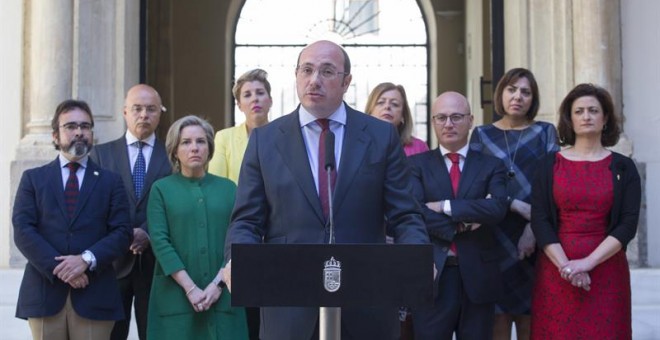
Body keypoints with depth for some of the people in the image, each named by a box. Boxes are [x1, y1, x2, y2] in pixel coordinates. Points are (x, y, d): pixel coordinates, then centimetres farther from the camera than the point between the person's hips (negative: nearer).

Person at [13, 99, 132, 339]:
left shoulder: (111, 181, 11)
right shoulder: (33, 178, 11)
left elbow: (122, 232, 1)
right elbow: (23, 231, 0)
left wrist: (87, 259, -15)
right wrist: (58, 267, -13)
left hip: (94, 295, 0)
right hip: (44, 292, 1)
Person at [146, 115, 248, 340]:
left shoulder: (228, 188, 9)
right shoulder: (161, 189, 4)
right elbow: (159, 241, -5)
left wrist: (217, 283, -11)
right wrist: (190, 288, -13)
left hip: (222, 297, 1)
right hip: (175, 297, -1)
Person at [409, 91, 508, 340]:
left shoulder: (491, 165, 7)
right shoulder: (416, 165, 5)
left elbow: (498, 208, -11)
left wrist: (445, 207, -14)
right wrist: (461, 223, -14)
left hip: (478, 277, 1)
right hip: (431, 276, -1)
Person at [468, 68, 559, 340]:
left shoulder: (545, 132, 9)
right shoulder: (482, 134, 10)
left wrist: (534, 227, -12)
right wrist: (517, 206, -13)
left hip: (533, 239, 0)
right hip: (494, 237, 0)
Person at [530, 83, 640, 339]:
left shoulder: (623, 167, 4)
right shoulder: (550, 165, 4)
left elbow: (628, 224, -5)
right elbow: (539, 221, -3)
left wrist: (587, 262, -14)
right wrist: (565, 265, -14)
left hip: (605, 269, 0)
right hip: (556, 268, 0)